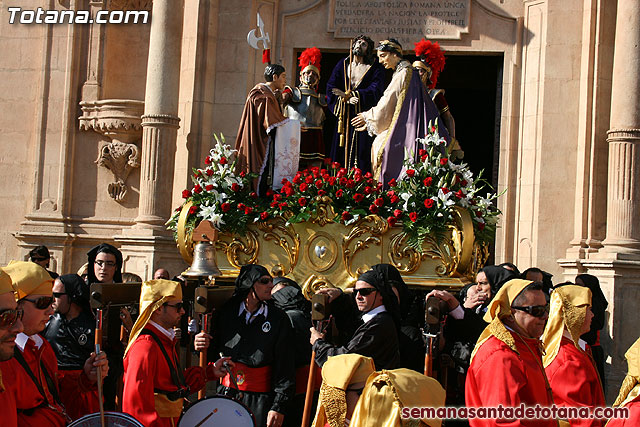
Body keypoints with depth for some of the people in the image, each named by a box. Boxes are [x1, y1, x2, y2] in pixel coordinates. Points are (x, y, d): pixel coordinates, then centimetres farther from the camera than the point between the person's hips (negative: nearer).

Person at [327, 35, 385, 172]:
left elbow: (375, 91, -10)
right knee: (341, 154, -2)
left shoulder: (375, 68, 4)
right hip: (343, 117, 3)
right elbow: (330, 88, 5)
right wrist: (347, 100, -14)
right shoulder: (342, 65, 14)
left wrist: (348, 94, -16)